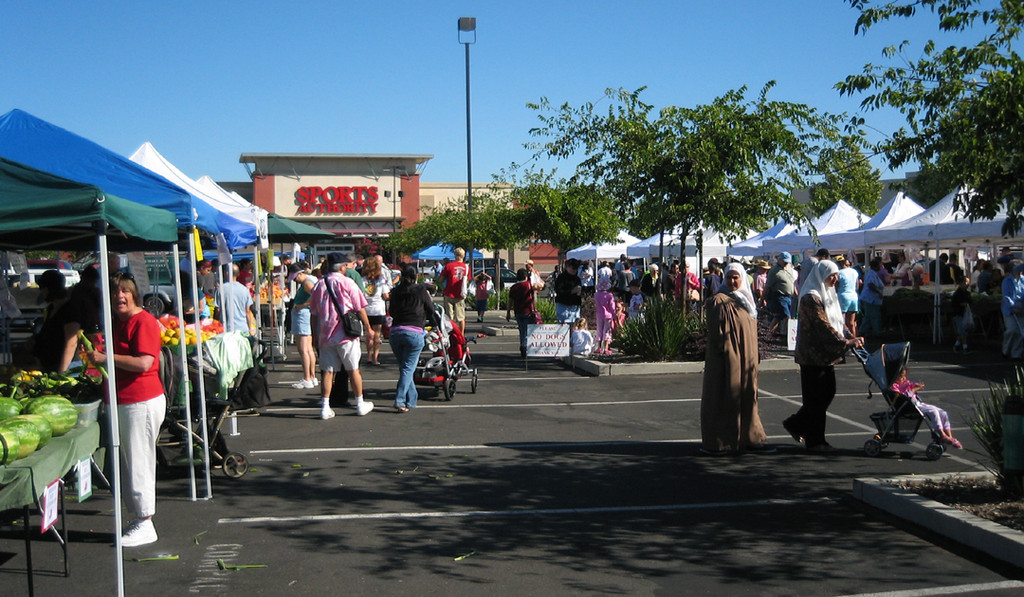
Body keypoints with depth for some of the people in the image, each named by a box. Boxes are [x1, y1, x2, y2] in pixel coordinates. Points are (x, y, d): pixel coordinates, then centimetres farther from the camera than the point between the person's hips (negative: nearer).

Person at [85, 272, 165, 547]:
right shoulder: (117, 322, 15)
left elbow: (144, 362, -24)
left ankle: (145, 525, 4)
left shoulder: (143, 321, -14)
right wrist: (95, 353, 9)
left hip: (142, 403, -10)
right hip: (122, 402, 10)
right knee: (129, 463, 14)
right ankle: (140, 520, 23)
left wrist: (106, 358, -18)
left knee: (138, 462, -4)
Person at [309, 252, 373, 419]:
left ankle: (325, 408, 2)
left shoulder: (319, 285, 7)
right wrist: (368, 328, 7)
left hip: (325, 336, 3)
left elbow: (313, 313, 11)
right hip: (346, 335, -3)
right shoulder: (347, 283, -5)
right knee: (353, 370, 7)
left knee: (328, 371, 6)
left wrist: (317, 334, 19)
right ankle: (360, 405, 16)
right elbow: (360, 308, -4)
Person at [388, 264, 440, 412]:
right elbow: (430, 311, 12)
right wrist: (435, 324, 32)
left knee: (403, 367, 15)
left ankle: (411, 399, 20)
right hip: (414, 333, -3)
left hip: (395, 332, 3)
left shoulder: (395, 292, 11)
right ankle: (400, 401, -13)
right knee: (408, 368, -2)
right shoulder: (421, 290, 3)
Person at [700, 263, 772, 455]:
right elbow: (717, 334, -15)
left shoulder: (746, 300, 15)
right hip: (728, 359, -8)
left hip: (746, 359, 8)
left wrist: (752, 358, 15)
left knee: (748, 398, 11)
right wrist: (726, 351, -20)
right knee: (724, 398, -4)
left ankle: (750, 439, 18)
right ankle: (715, 443, 3)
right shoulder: (719, 301, -10)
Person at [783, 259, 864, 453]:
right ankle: (815, 441, 8)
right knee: (816, 397, -2)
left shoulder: (828, 295, 15)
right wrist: (846, 342, -23)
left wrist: (851, 337, 1)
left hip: (825, 355, 10)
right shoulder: (810, 298, -16)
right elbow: (824, 326, -22)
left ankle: (796, 424, 26)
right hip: (813, 355, -10)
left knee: (828, 393, 13)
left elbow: (838, 321, 16)